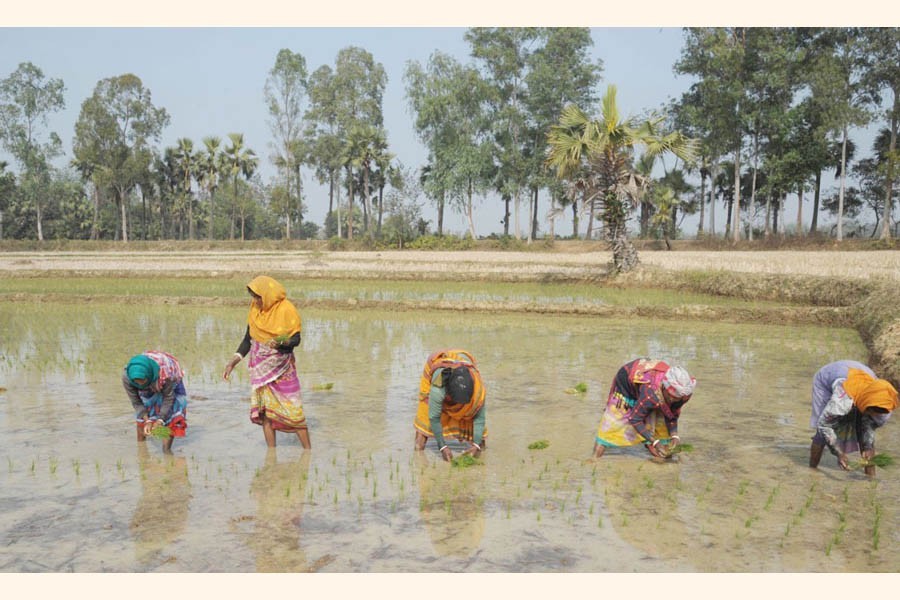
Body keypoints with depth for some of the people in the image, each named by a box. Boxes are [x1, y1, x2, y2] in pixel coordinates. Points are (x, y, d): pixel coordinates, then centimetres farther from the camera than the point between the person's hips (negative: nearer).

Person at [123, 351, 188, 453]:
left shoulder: (165, 373, -45)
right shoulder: (126, 376, -36)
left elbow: (168, 398, -28)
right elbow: (136, 402, -22)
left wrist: (160, 420, -32)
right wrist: (147, 421, -30)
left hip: (170, 384, -3)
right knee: (142, 416, -5)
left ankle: (166, 448, -3)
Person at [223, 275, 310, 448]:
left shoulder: (286, 310, -14)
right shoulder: (255, 309, 1)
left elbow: (296, 338, -12)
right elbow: (248, 338, 9)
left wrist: (282, 343, -32)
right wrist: (235, 360, 1)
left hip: (281, 366, -4)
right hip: (260, 365, 5)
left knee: (293, 408, -3)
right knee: (264, 408, 4)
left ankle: (308, 450, 6)